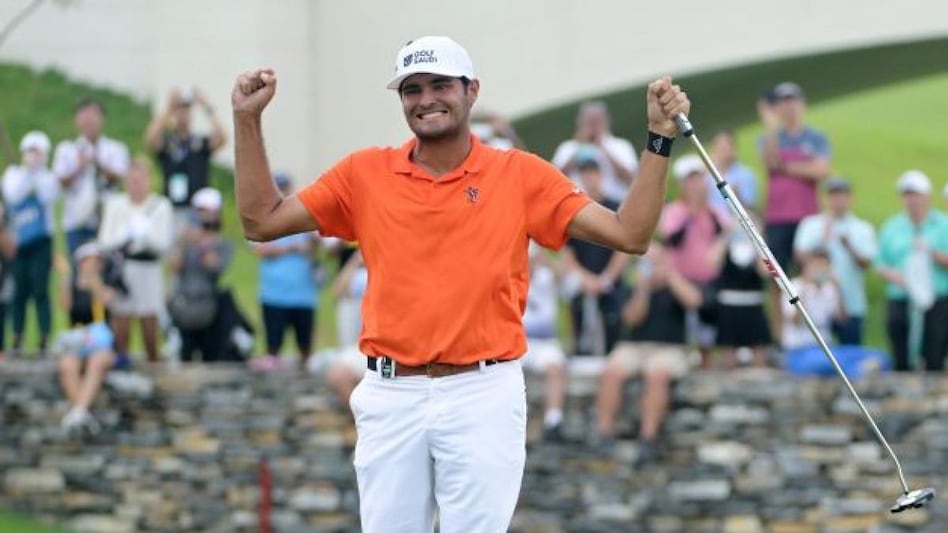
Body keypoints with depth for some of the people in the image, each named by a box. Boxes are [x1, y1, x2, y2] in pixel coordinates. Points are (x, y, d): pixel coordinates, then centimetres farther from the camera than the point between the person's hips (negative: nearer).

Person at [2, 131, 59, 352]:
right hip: (18, 242, 1)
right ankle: (17, 340, 3)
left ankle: (44, 341, -7)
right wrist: (28, 172, -11)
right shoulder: (13, 173, 9)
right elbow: (13, 195, -9)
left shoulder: (49, 177, 7)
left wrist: (39, 172, -10)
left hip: (41, 242, -1)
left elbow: (47, 196, -13)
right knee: (20, 291, -1)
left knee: (40, 290, -7)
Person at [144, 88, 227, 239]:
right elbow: (151, 140, -14)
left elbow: (221, 138, -9)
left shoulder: (202, 143, 8)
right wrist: (168, 109, -20)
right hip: (173, 208, -1)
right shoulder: (166, 143, 6)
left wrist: (207, 109, -14)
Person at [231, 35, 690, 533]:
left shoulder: (521, 175, 2)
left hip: (483, 396, -2)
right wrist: (247, 120, 3)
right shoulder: (365, 174, 7)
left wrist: (659, 138, -9)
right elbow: (260, 221, 10)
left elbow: (629, 234, -1)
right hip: (390, 396, 2)